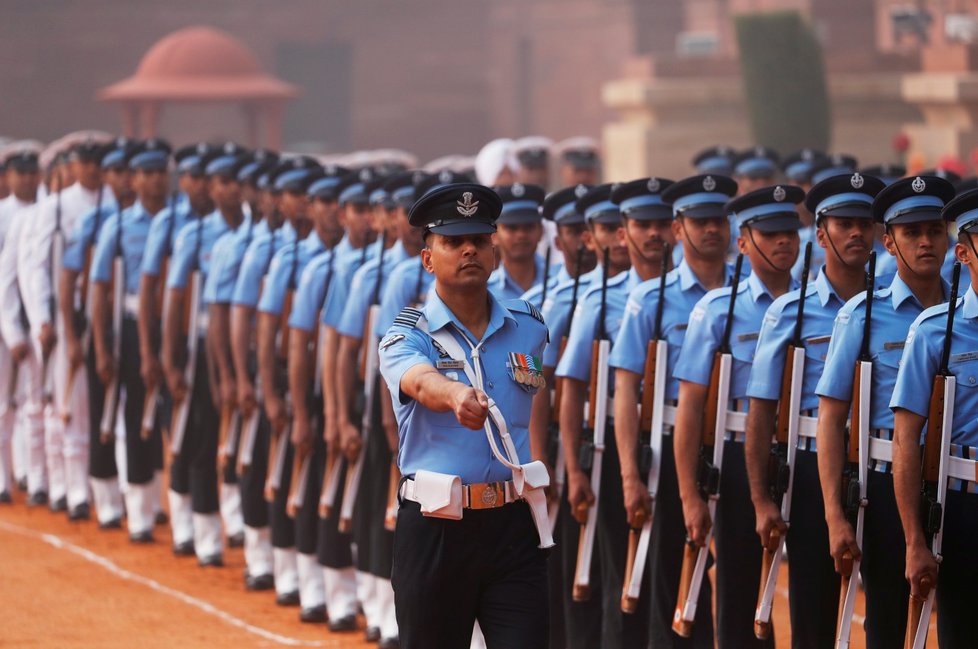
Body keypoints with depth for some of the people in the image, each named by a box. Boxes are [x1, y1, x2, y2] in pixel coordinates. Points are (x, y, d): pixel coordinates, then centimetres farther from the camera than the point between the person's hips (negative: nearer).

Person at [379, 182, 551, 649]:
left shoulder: (529, 326, 8)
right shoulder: (407, 337, -5)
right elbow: (421, 383, -28)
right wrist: (457, 396, -50)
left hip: (512, 526, 2)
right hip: (434, 530, -2)